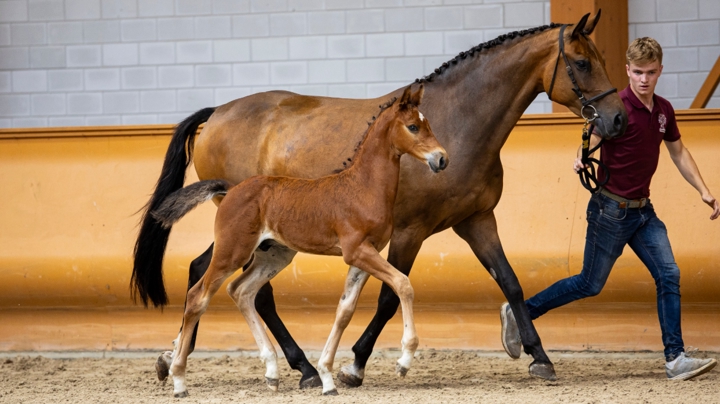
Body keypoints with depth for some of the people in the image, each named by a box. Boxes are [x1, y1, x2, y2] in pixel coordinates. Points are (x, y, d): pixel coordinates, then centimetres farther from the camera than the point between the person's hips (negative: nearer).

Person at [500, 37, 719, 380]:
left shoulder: (663, 110, 6)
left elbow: (678, 152, 20)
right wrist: (581, 162, -49)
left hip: (643, 210, 7)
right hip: (611, 208, -7)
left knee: (669, 275, -5)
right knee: (590, 284, 1)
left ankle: (675, 359, -4)